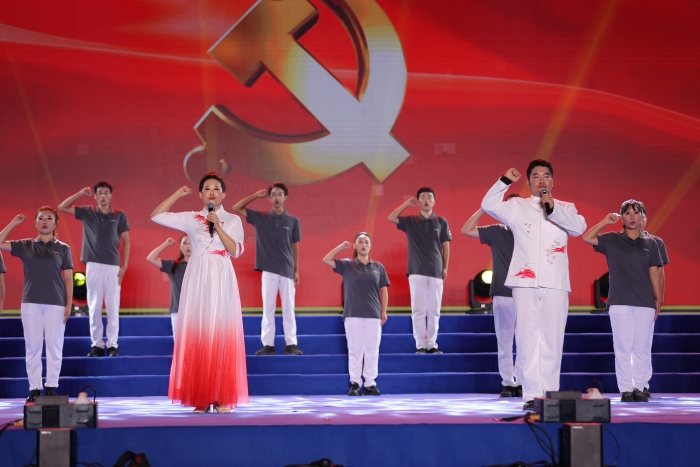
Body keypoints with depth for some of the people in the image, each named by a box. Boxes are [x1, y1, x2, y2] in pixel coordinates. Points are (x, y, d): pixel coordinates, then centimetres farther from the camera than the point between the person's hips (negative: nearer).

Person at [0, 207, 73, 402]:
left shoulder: (63, 248, 4)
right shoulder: (25, 245, 7)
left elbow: (68, 278, 4)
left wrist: (69, 304, -3)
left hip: (56, 303, -1)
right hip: (31, 302, 1)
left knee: (54, 346, 1)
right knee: (32, 347, 2)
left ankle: (51, 388, 8)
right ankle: (34, 389, 7)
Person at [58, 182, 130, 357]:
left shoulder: (119, 215, 4)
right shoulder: (87, 212, 7)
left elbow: (126, 241, 5)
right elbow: (62, 207, 5)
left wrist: (124, 265, -2)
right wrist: (81, 193, -1)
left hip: (113, 266, -1)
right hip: (93, 265, 1)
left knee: (113, 307, -1)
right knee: (94, 307, 2)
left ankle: (112, 345, 2)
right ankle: (97, 345, 6)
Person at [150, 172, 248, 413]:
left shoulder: (233, 220, 8)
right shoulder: (191, 219, 9)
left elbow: (236, 251, -4)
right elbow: (156, 216, 4)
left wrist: (218, 227, -12)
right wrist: (178, 194, 5)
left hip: (222, 282, -1)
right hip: (197, 281, 1)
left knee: (222, 337, -4)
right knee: (196, 336, -3)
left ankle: (222, 398, -2)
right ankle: (201, 399, 0)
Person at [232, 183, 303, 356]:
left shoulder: (293, 221, 5)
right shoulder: (260, 218, 5)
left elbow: (295, 247, 8)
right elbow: (236, 208, 5)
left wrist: (296, 271, 6)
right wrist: (255, 196, 1)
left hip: (287, 270, 0)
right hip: (269, 270, 0)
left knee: (288, 309, 2)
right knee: (268, 308, 1)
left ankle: (291, 344, 3)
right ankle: (268, 344, 4)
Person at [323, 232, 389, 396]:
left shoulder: (378, 267, 8)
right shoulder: (347, 265, 5)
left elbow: (383, 291, 9)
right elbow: (326, 260, -2)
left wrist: (384, 312, 4)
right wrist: (341, 247, -5)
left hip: (373, 315, 1)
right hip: (353, 315, -1)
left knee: (372, 350, 1)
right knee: (355, 349, 0)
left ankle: (370, 383, 6)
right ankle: (355, 383, 3)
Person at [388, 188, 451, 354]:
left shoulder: (441, 222, 7)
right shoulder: (410, 221, 7)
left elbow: (446, 246, 10)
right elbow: (391, 218, -4)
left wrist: (445, 267, 5)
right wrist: (407, 203, -2)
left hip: (436, 272, 1)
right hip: (417, 272, -1)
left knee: (434, 311, 2)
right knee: (418, 310, -3)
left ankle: (432, 344, 6)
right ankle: (420, 345, -2)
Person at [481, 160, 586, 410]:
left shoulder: (565, 208, 12)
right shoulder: (517, 207, 11)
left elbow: (579, 227, -5)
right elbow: (488, 205, 0)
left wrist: (553, 208, -13)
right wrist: (505, 181, -7)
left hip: (555, 283, 1)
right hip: (525, 282, -1)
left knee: (552, 339, 1)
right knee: (527, 337, -3)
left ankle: (550, 392, 6)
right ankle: (532, 394, -1)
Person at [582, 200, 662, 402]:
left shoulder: (650, 244, 10)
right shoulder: (612, 240, 7)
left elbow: (654, 273, 9)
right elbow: (587, 238, 0)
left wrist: (658, 299, 4)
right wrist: (606, 221, 1)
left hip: (645, 302, 1)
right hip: (620, 302, -1)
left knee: (642, 348, 2)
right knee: (623, 347, -1)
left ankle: (639, 387, 10)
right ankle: (625, 389, 3)